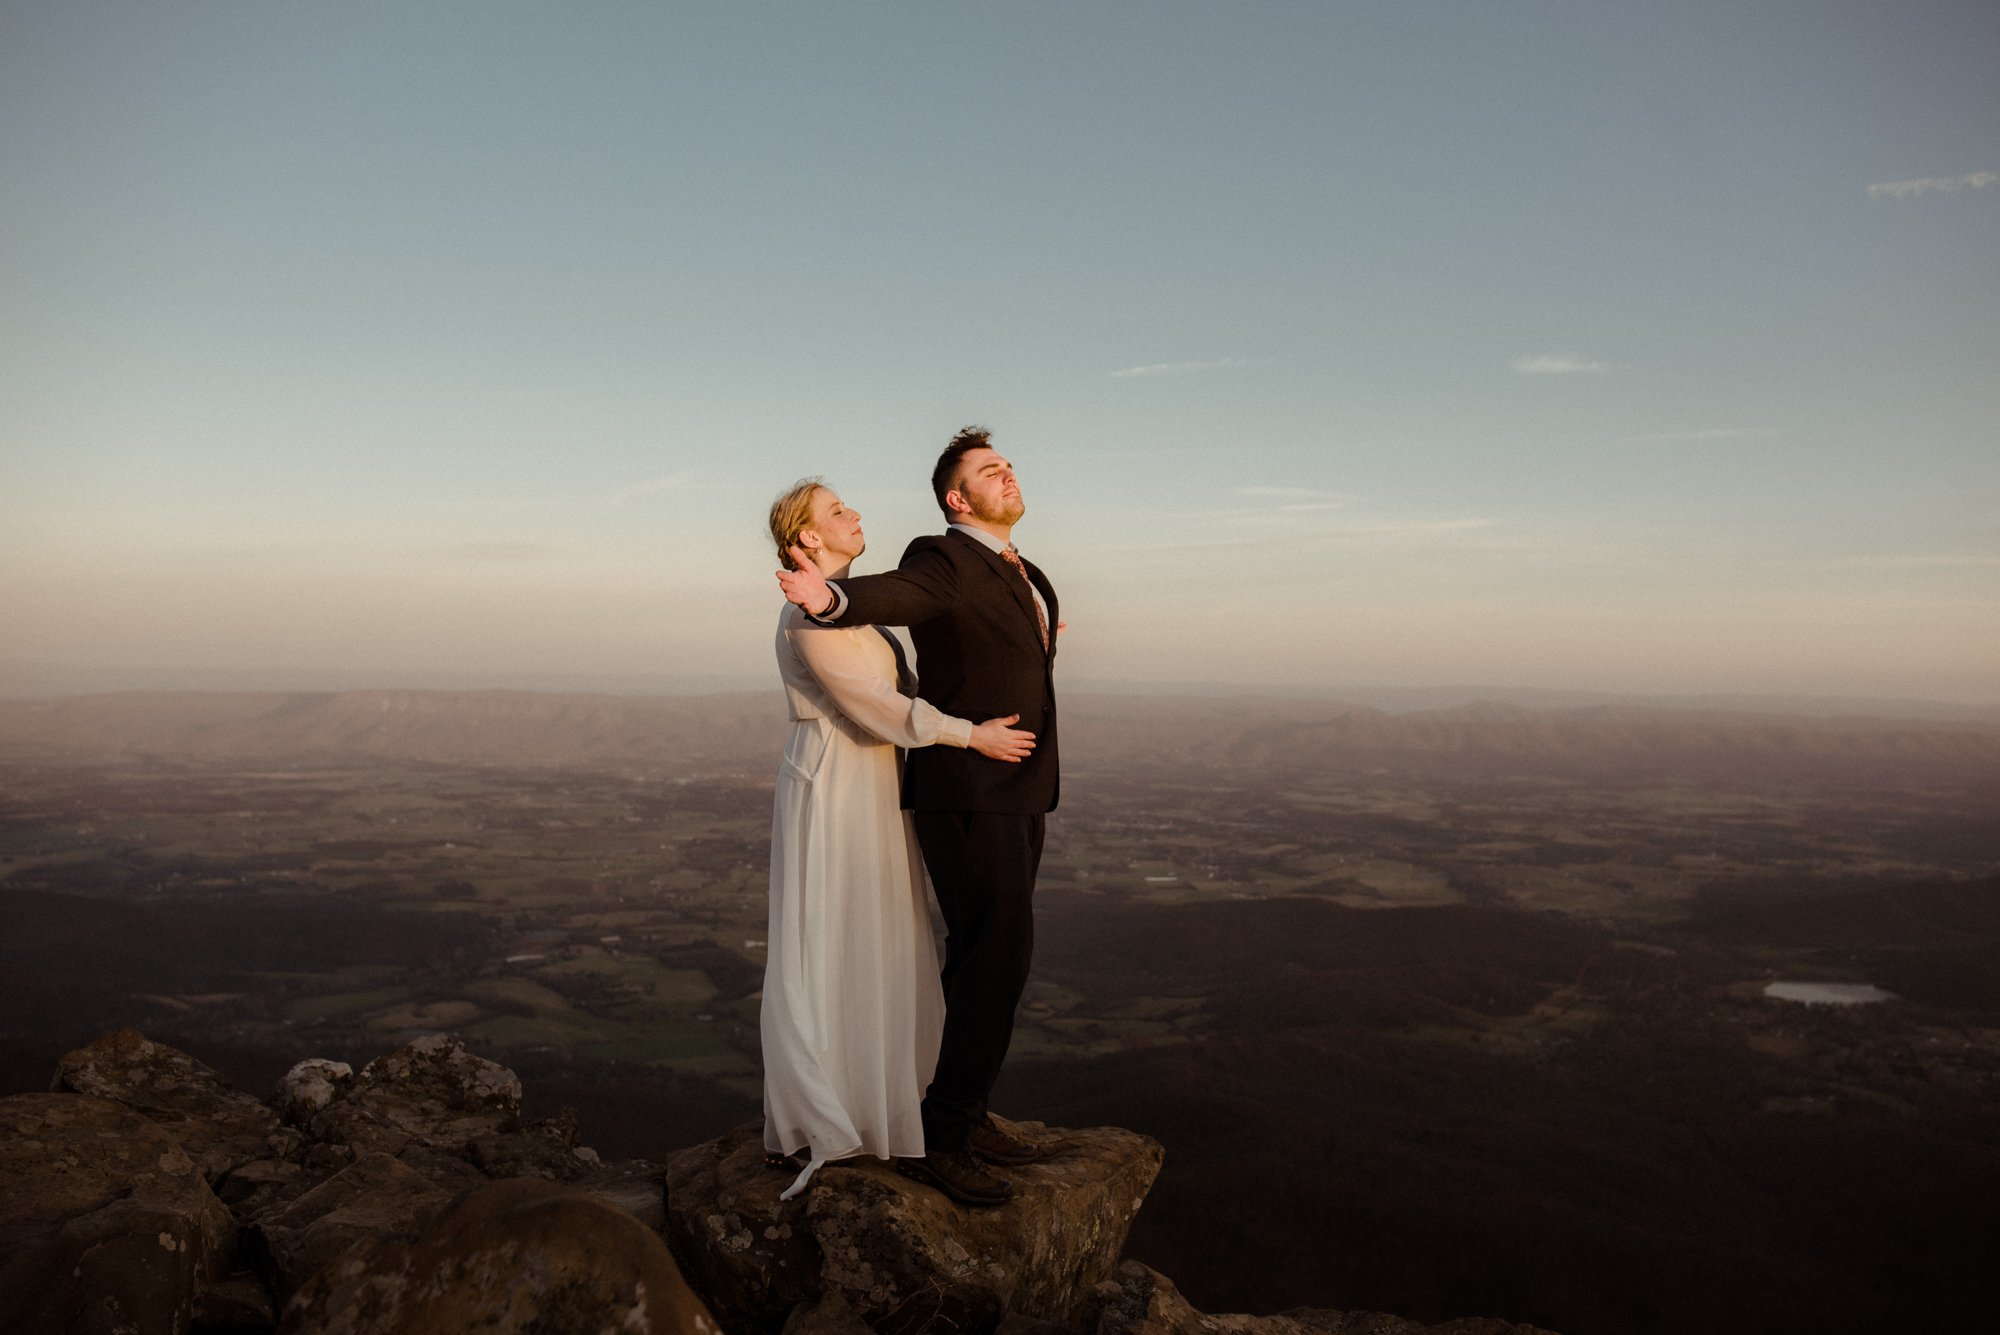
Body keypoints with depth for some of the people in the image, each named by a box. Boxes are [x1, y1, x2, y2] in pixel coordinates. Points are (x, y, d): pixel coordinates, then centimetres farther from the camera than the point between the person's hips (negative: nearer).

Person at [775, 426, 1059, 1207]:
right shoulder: (943, 562, -12)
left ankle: (966, 1113, 24)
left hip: (1016, 792, 9)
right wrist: (831, 600, -54)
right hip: (965, 792, -9)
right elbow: (895, 594, -36)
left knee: (987, 954, 13)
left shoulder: (1023, 573, 16)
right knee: (998, 950, -12)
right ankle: (938, 1137, -4)